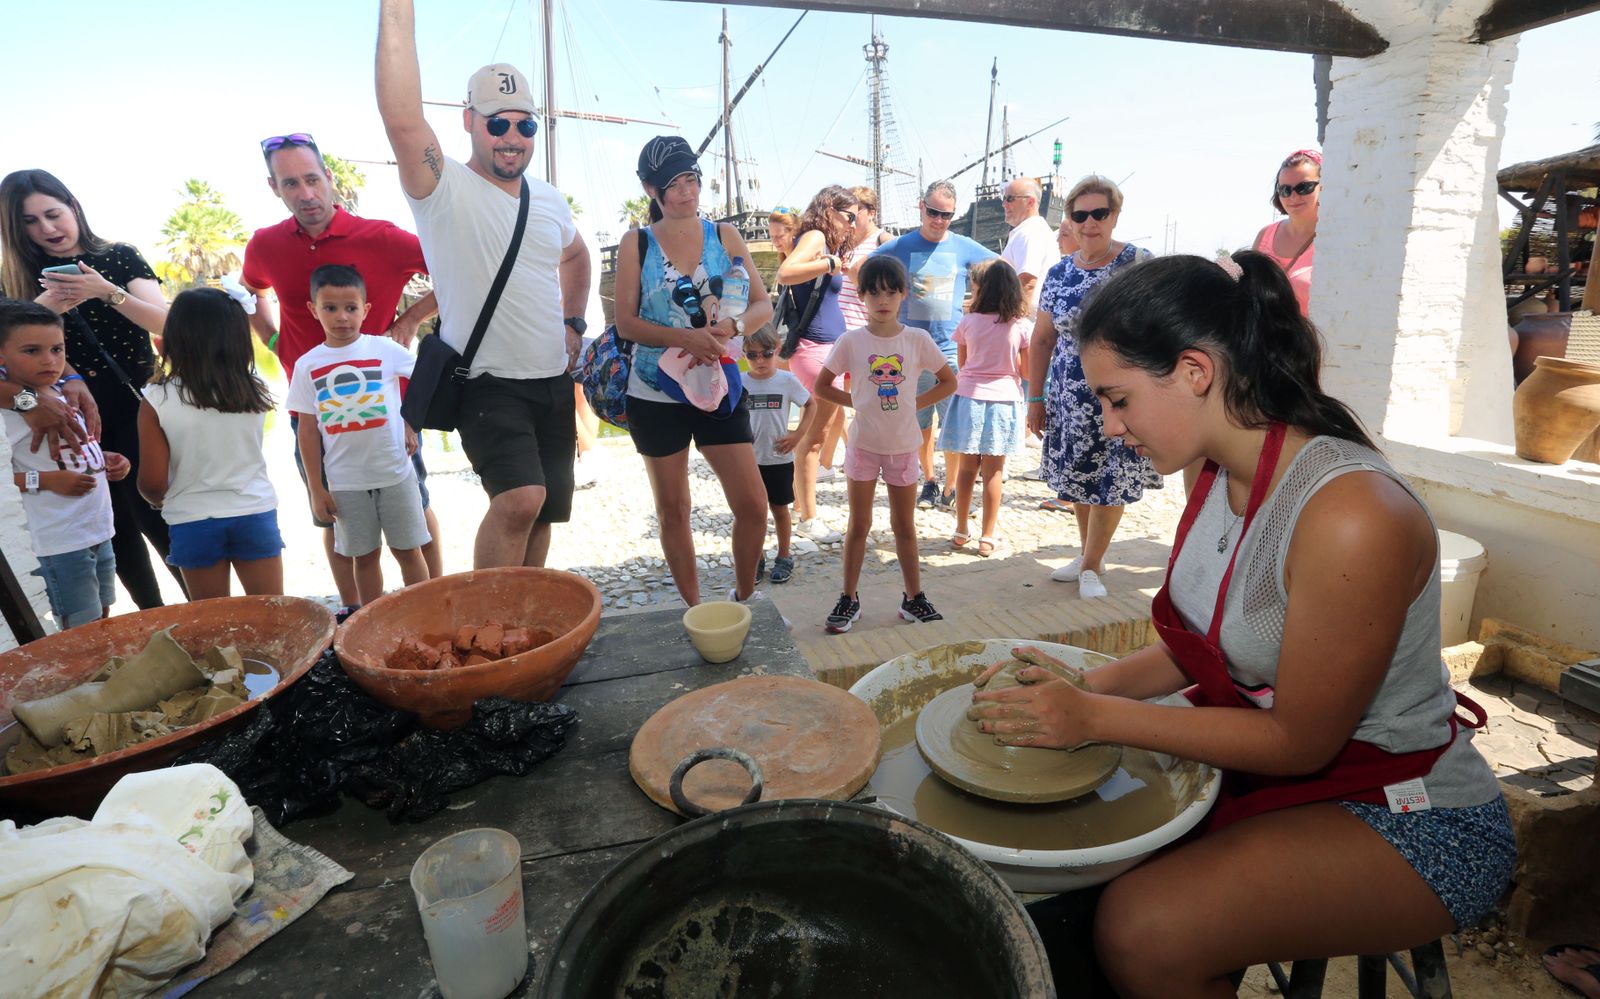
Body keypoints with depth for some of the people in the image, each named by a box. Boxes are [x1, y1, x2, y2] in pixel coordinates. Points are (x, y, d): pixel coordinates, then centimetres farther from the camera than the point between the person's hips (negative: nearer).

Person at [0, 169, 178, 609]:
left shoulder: (120, 257, 2)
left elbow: (165, 323, -9)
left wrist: (107, 291, -23)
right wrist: (48, 304, -16)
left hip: (139, 409, -3)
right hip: (77, 422, 3)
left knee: (160, 521, -6)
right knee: (117, 529, 7)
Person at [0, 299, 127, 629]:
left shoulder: (66, 396, 9)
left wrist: (107, 460, 4)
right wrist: (45, 480, -26)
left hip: (100, 532, 7)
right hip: (60, 542, -7)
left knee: (103, 621, 17)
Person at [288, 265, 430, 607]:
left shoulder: (385, 349, -5)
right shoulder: (307, 365, 0)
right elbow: (308, 431, 2)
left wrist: (411, 425, -2)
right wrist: (316, 488, 2)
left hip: (395, 473, -1)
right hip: (345, 482, 1)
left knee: (408, 551, 9)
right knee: (365, 556, 13)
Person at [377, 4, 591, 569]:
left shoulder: (549, 200, 11)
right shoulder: (445, 190, -8)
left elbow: (576, 257, 30)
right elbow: (401, 118, -27)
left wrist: (573, 322, 18)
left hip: (554, 383, 6)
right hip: (487, 386, -6)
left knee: (543, 513, 12)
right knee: (519, 500, -26)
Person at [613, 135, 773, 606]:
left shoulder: (725, 236, 5)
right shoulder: (636, 246, 1)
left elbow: (763, 305, 3)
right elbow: (626, 322, -6)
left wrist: (732, 327, -18)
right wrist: (684, 338, -22)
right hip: (656, 394, 0)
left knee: (753, 504, -5)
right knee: (673, 510, 9)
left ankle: (743, 598, 20)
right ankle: (694, 612, 26)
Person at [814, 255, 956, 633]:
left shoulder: (918, 340, -4)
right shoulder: (851, 341, -5)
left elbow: (949, 381, 5)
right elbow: (822, 385, 3)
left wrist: (916, 403, -4)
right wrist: (856, 402, -5)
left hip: (903, 445, 1)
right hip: (863, 444, -1)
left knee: (905, 525, 12)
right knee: (859, 524, 8)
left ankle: (914, 598, 25)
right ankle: (849, 599, 19)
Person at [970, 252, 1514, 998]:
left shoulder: (1350, 516, -30)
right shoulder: (1223, 475, -4)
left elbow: (1299, 741, -21)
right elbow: (1200, 641, 5)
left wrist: (1096, 718, -21)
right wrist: (1082, 688, -10)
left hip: (1408, 822, -7)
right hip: (1277, 761, 7)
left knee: (1143, 930, -24)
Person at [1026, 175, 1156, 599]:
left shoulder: (1137, 263, -5)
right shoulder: (1059, 273, 5)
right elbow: (1041, 340, 9)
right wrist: (1035, 398, 6)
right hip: (1069, 396, 3)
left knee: (1110, 478, 3)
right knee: (1076, 475, 11)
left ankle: (1091, 566, 20)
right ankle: (1088, 554, 31)